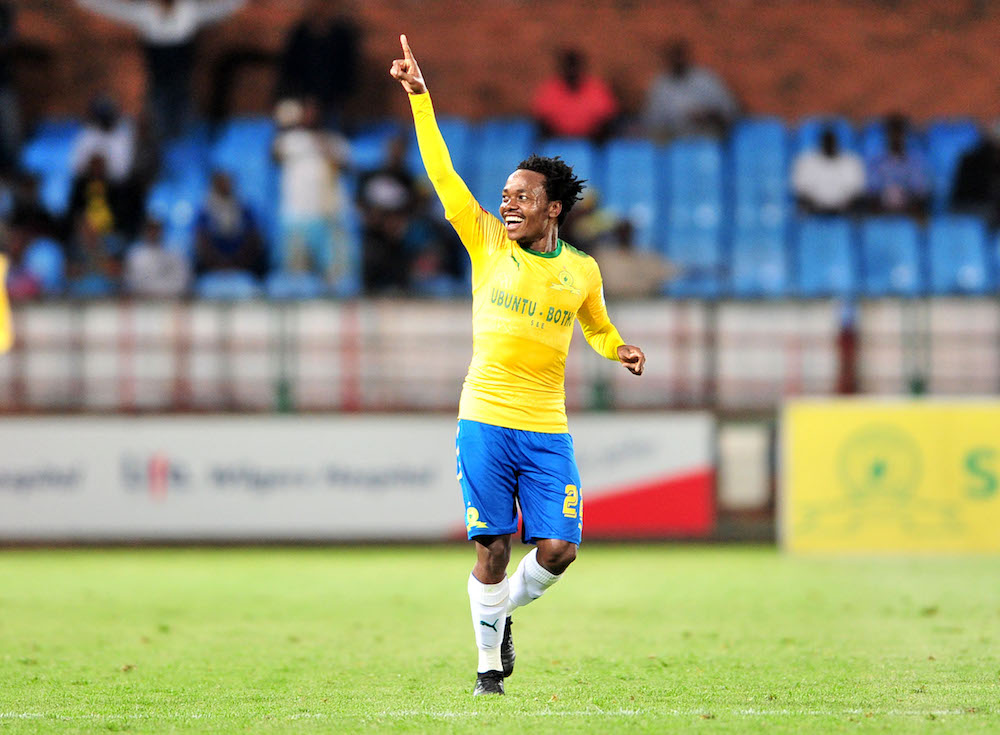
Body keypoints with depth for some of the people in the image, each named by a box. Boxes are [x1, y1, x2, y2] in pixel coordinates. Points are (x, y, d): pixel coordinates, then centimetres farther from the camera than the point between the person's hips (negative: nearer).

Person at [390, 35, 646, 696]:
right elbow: (442, 172, -1)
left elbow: (598, 328, 25)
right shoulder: (487, 243, 3)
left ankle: (504, 610, 24)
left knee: (559, 549, -6)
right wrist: (420, 97, -6)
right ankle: (489, 667, 11)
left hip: (548, 430, 1)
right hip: (486, 422, -1)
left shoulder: (582, 270, 6)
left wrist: (620, 350, 3)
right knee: (493, 549, -3)